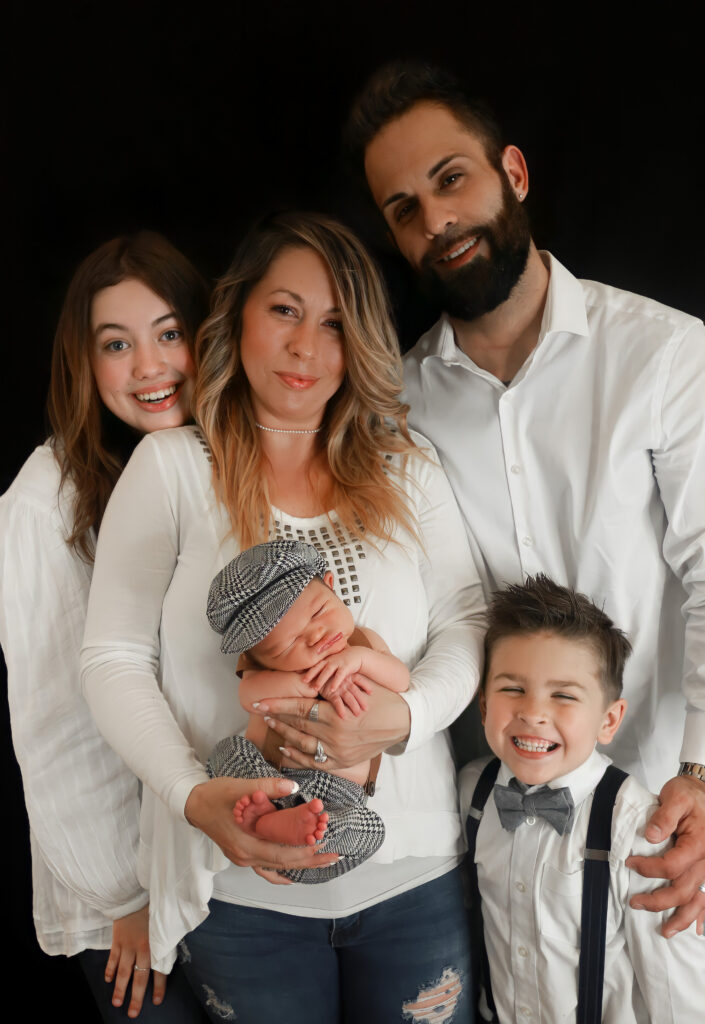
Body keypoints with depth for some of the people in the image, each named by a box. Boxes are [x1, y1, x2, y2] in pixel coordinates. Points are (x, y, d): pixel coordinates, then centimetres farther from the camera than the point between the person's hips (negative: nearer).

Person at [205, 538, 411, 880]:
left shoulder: (363, 641, 7)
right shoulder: (264, 665, -1)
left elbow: (401, 682, -6)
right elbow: (250, 695, -21)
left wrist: (361, 657, -23)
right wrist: (317, 683, -28)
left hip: (341, 793, 0)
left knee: (368, 831, -30)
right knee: (230, 749, -25)